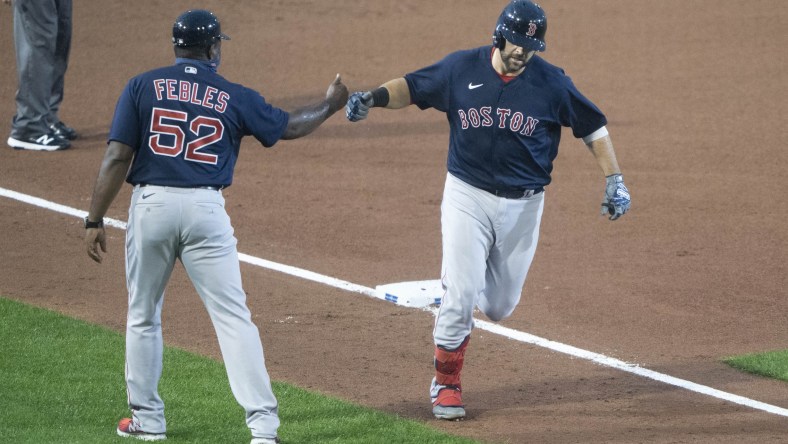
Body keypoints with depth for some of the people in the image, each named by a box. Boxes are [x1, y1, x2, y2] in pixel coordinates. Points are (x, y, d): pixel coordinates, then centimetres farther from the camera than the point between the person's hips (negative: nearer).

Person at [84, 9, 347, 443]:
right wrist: (330, 105, 36)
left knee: (143, 316, 17)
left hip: (151, 204, 1)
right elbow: (289, 126, 17)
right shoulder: (234, 97, 4)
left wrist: (95, 220, -1)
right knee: (233, 317, 0)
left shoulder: (142, 87, 2)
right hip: (205, 210, 0)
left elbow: (117, 158, -4)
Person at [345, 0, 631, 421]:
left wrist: (614, 180, -5)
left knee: (499, 306, 7)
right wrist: (373, 97, -12)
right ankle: (446, 384, 6)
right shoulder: (461, 69, -5)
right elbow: (411, 86, 7)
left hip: (522, 206, 1)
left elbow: (593, 126, 2)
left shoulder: (551, 82, -6)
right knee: (461, 295, -12)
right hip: (467, 197, -1)